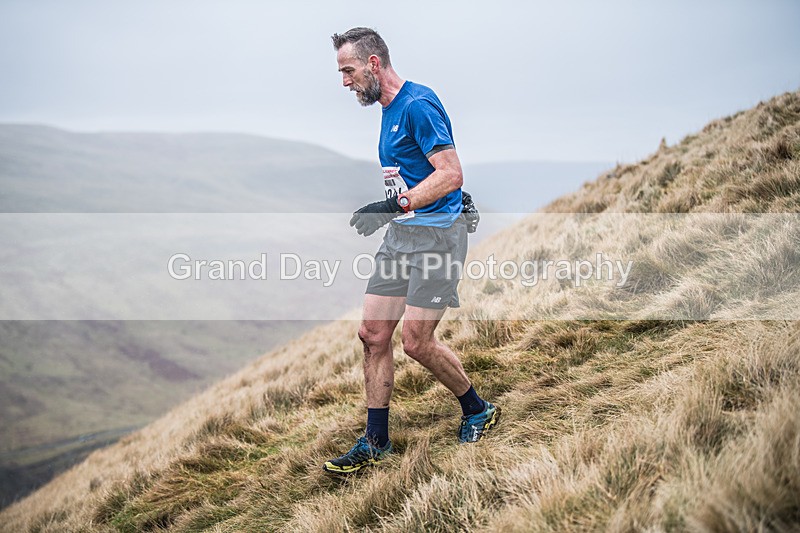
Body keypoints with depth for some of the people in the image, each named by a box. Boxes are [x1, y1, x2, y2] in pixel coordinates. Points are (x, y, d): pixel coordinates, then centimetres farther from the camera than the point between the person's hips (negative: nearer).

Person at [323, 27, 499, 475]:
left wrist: (394, 206, -24)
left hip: (435, 232, -9)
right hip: (400, 235, 9)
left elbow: (451, 175, -20)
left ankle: (478, 410, 18)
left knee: (417, 342, -8)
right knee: (373, 334, 4)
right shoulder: (390, 110, 17)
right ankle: (376, 443, 14)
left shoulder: (418, 104, -13)